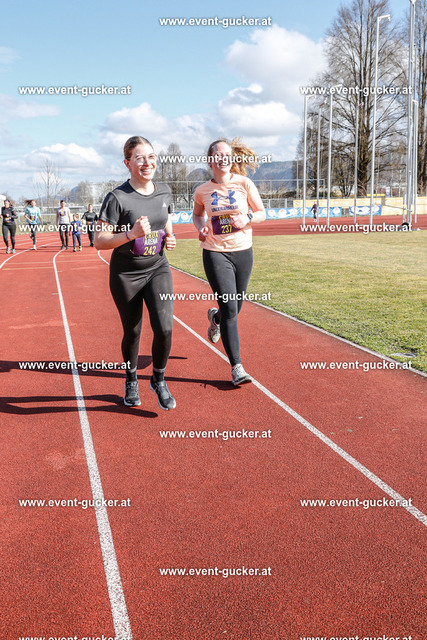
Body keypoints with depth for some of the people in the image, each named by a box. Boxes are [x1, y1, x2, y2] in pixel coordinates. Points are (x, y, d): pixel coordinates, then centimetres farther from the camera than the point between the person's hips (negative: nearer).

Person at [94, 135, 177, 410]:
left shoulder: (165, 191, 2)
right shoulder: (117, 198, -14)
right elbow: (99, 241, -14)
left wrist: (170, 238, -1)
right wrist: (131, 234, -28)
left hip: (158, 268, 3)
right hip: (126, 274, -3)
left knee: (164, 328, -12)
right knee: (132, 332, 9)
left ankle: (159, 380, 15)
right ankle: (132, 381, 37)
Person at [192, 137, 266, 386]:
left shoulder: (244, 184, -2)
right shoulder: (202, 191, 0)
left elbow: (262, 213, 6)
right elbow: (197, 214, 19)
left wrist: (247, 219, -15)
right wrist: (201, 228, -3)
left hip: (243, 252, 2)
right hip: (215, 253, -2)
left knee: (235, 309, 11)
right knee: (230, 309, -10)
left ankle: (215, 317, 51)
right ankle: (237, 367, 0)